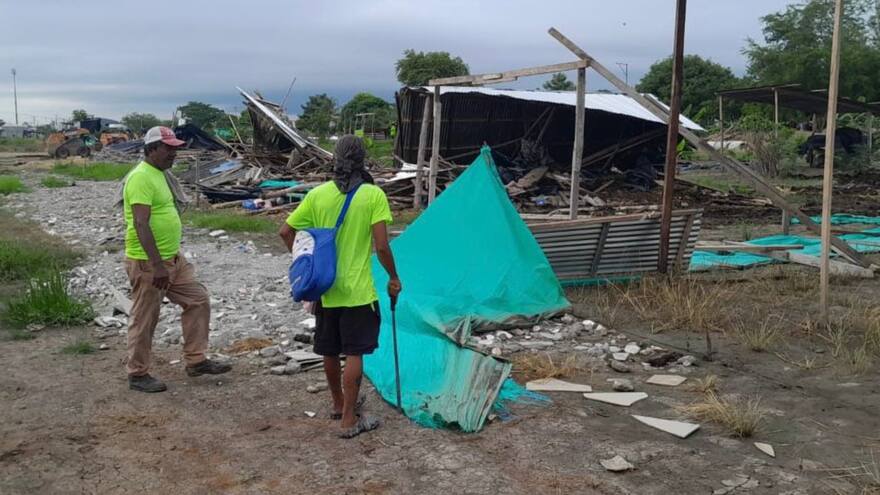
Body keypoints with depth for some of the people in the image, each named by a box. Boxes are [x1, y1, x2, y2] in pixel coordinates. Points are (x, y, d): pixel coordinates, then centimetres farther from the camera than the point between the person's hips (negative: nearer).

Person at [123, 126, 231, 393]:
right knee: (144, 320, 3)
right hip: (148, 264, -10)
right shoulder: (141, 177, -18)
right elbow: (141, 225, -26)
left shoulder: (158, 174, 13)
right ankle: (137, 375, 18)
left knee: (198, 300, 11)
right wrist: (157, 266, -29)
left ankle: (196, 361, 19)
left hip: (173, 259, 10)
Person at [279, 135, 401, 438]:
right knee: (354, 354, 2)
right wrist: (393, 278, -2)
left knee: (330, 352, 17)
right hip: (358, 291, -4)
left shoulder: (318, 194, -1)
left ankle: (339, 405, 35)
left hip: (325, 288, 4)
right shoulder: (373, 195, -12)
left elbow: (285, 232, 1)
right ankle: (349, 421, 6)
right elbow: (381, 246, -16)